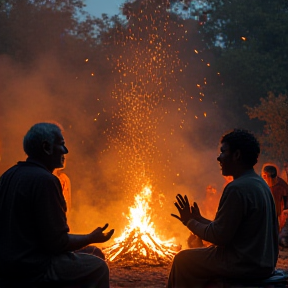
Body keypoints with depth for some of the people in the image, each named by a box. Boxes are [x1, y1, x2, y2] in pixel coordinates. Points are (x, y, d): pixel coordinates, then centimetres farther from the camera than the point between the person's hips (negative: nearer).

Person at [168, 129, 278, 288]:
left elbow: (219, 237, -18)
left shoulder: (237, 188, -21)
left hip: (244, 265, -10)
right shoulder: (259, 183, 10)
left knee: (181, 260, 5)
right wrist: (199, 219, 18)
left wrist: (190, 222, -3)